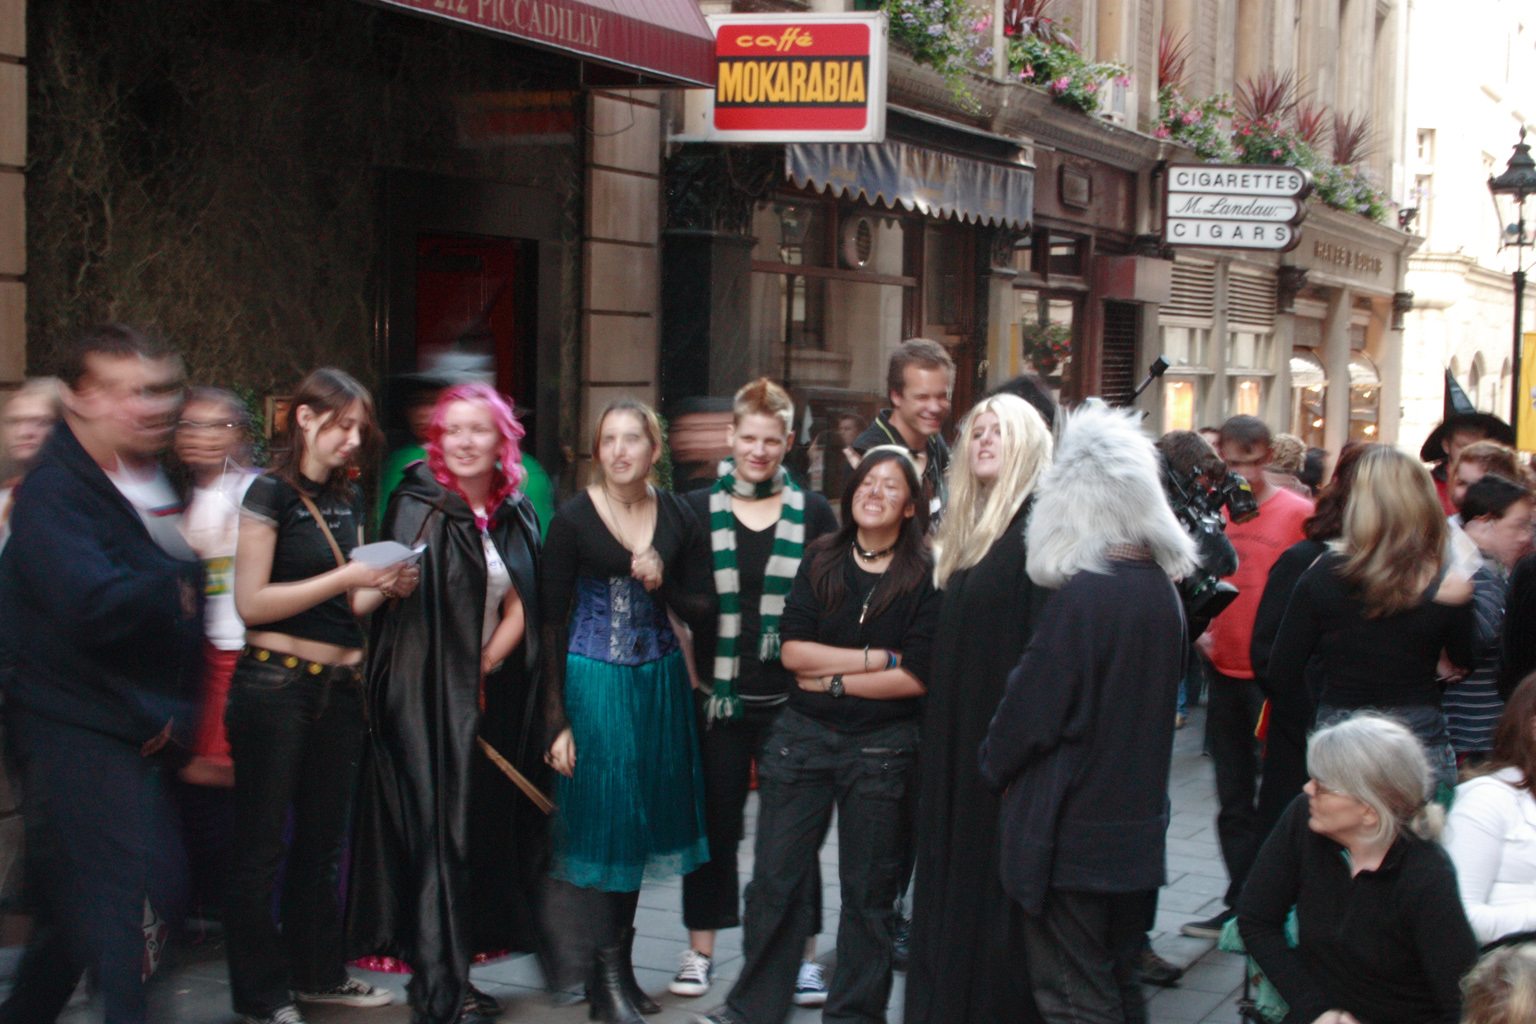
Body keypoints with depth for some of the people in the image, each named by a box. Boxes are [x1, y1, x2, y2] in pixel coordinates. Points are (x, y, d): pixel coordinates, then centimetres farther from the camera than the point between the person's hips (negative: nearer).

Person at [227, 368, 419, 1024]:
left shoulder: (348, 501, 13)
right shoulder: (270, 493, -8)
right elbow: (251, 602, -15)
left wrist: (386, 588, -1)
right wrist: (346, 577, -17)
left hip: (339, 686, 7)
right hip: (276, 682, -7)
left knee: (325, 840, 14)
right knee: (262, 845, 0)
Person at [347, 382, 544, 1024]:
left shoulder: (515, 515, 9)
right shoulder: (418, 509, -8)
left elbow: (518, 611, 9)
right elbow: (403, 601, -14)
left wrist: (483, 667, -5)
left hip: (487, 699, 6)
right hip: (425, 700, -6)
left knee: (481, 829, 7)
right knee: (438, 831, -7)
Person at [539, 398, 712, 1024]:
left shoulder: (678, 518, 4)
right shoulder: (574, 519, -7)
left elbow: (701, 612, 7)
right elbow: (550, 620, -7)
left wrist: (663, 583, -14)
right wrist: (556, 718, -11)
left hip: (658, 682, 4)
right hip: (593, 682, -4)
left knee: (641, 815, 10)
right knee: (600, 814, -2)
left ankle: (619, 965, 22)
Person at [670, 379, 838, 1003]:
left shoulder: (812, 513, 5)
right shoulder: (699, 509, 3)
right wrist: (693, 671, -5)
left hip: (790, 694, 0)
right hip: (717, 693, 0)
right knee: (715, 822, 8)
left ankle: (802, 956, 12)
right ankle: (700, 951, 20)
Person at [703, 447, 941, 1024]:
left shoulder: (924, 577, -4)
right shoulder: (820, 561, 5)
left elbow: (916, 677, -11)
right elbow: (792, 648, -4)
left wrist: (834, 678, -9)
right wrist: (877, 658, -11)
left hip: (882, 747, -2)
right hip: (802, 737, 3)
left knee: (868, 891, 7)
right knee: (775, 879, 4)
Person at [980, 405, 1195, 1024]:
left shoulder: (1083, 597, -21)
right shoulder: (1161, 589, 3)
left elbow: (1033, 707, -16)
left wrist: (996, 766, 4)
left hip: (1073, 835, -8)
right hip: (1138, 829, 8)